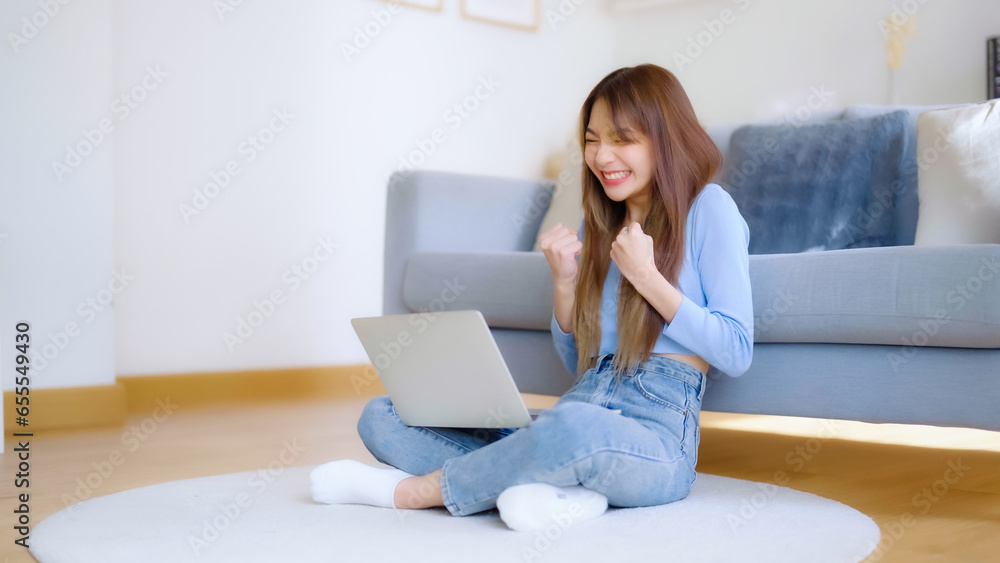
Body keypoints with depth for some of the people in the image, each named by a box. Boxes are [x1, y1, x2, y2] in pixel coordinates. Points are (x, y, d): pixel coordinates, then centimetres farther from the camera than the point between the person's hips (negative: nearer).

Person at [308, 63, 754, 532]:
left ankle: (410, 490, -20)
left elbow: (736, 353, -6)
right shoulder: (600, 222, 19)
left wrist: (646, 277, -10)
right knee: (381, 416, -4)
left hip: (655, 437, -7)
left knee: (572, 426, -44)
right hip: (578, 410, 7)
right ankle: (565, 488, -24)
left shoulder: (707, 208, 0)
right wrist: (564, 282, 1)